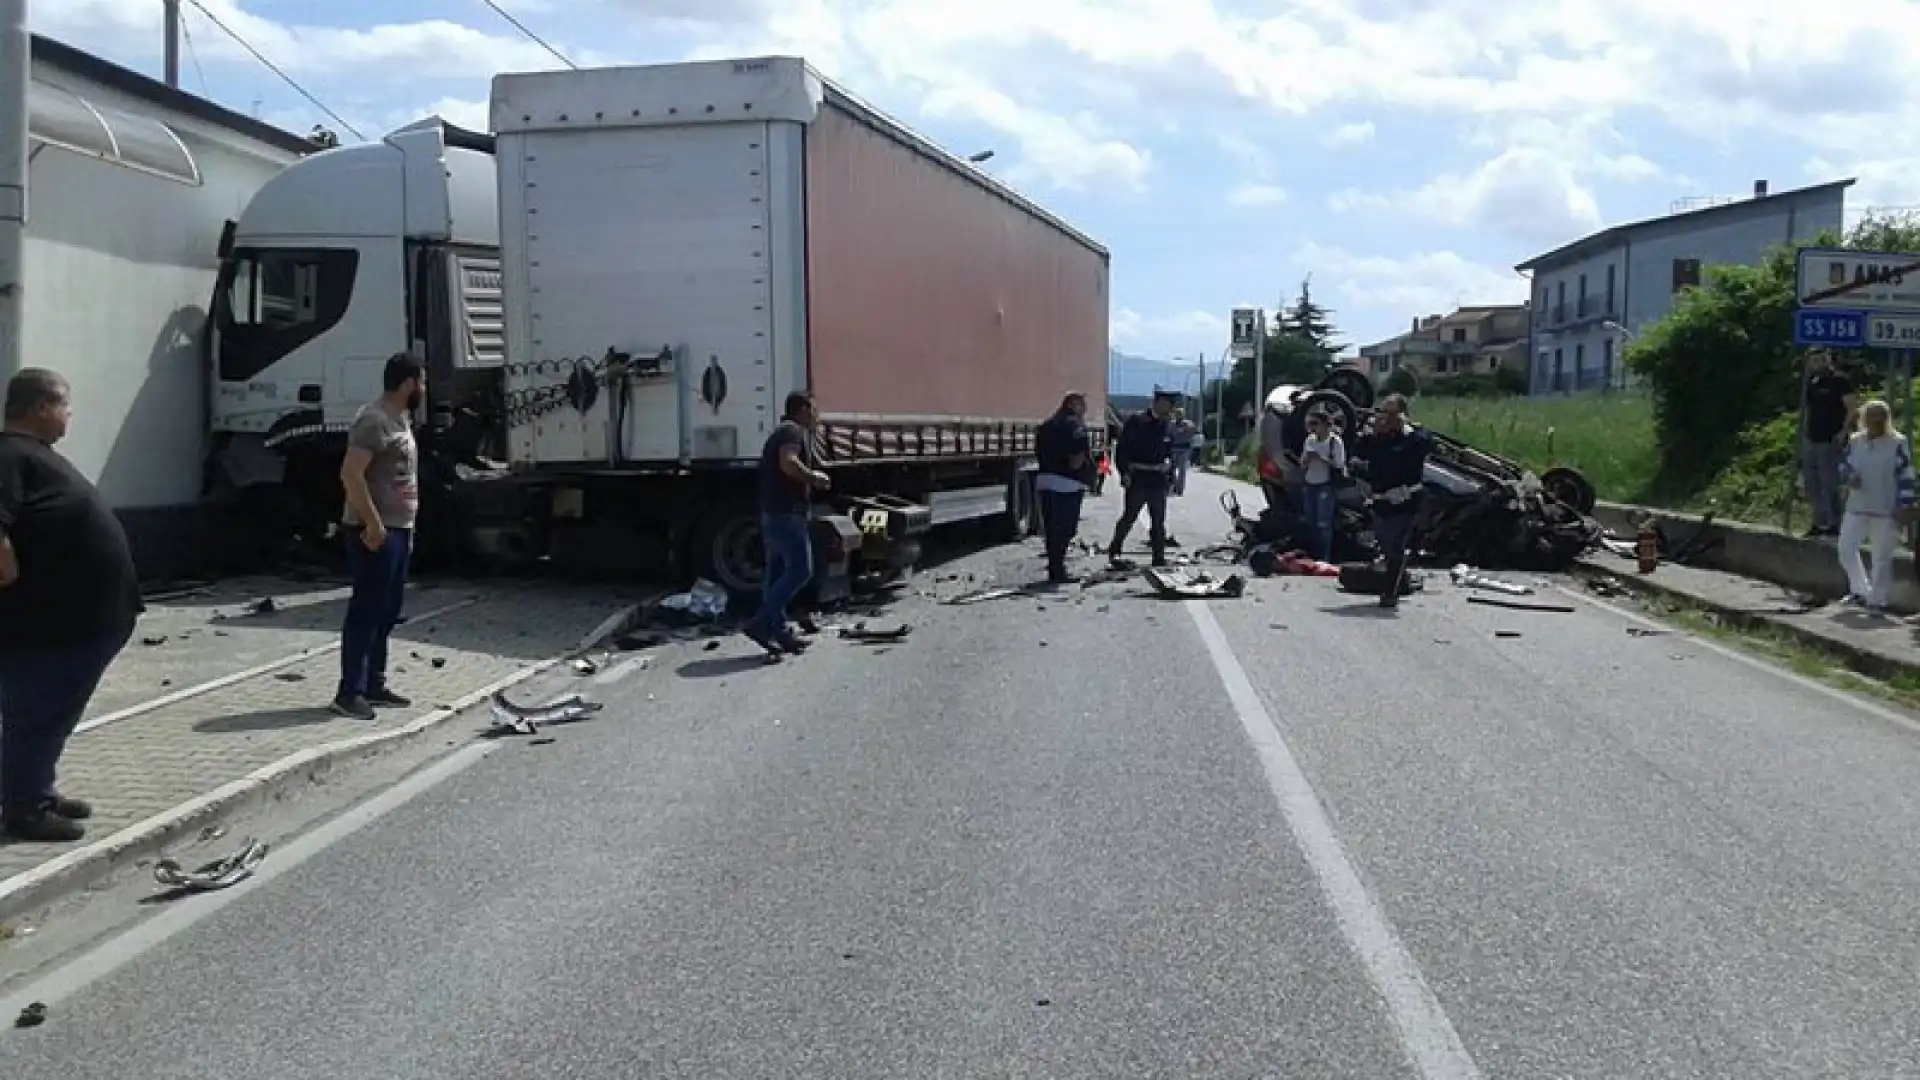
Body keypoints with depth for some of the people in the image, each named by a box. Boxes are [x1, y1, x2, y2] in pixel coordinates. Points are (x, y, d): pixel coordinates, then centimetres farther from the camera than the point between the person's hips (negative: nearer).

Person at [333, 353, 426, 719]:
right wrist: (372, 523, -24)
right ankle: (349, 692, -3)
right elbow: (351, 474, -23)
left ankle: (374, 686, 21)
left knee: (386, 613, 13)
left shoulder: (400, 418, 16)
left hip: (398, 531, 10)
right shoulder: (375, 419, -15)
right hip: (377, 532, -10)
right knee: (365, 611, -7)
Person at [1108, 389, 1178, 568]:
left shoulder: (1167, 427, 10)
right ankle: (1114, 551, 12)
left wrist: (1169, 465, 6)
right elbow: (1122, 448, -9)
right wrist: (1124, 472, -15)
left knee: (1159, 520, 8)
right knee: (1129, 516, -2)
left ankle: (1159, 557, 14)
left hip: (1158, 480, 5)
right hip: (1137, 479, -5)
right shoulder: (1136, 421, -7)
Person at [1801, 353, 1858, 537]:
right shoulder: (1813, 383, 13)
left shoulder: (1840, 381, -8)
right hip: (1811, 440, 8)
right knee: (1811, 483, 10)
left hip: (1831, 441, -8)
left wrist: (1844, 432, -19)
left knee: (1830, 484, -6)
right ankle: (1820, 522, 19)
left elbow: (1853, 407, -12)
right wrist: (1804, 431, 15)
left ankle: (1835, 523, 1)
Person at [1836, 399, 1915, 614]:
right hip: (1856, 508, 5)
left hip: (1886, 511, -5)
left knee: (1882, 557, 1)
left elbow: (1906, 476, -8)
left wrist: (1904, 504, -13)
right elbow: (1844, 465, 16)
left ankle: (1877, 600, 11)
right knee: (1846, 549, 6)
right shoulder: (1855, 441, 7)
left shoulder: (1898, 444, -7)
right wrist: (1849, 477, -7)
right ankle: (1862, 590, 24)